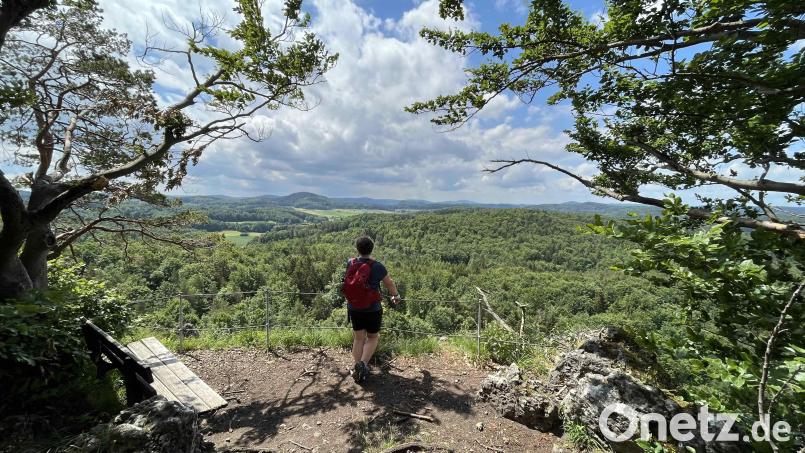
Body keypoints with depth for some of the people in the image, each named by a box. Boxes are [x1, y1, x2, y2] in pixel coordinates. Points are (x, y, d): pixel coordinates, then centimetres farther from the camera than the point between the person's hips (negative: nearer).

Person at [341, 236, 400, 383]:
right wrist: (396, 296, 18)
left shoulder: (350, 264, -9)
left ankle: (357, 367, 20)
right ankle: (363, 364, 0)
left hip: (354, 309, 3)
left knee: (358, 338, 17)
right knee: (372, 338, 16)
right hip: (373, 309, -3)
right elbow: (389, 283, -1)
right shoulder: (377, 266, -18)